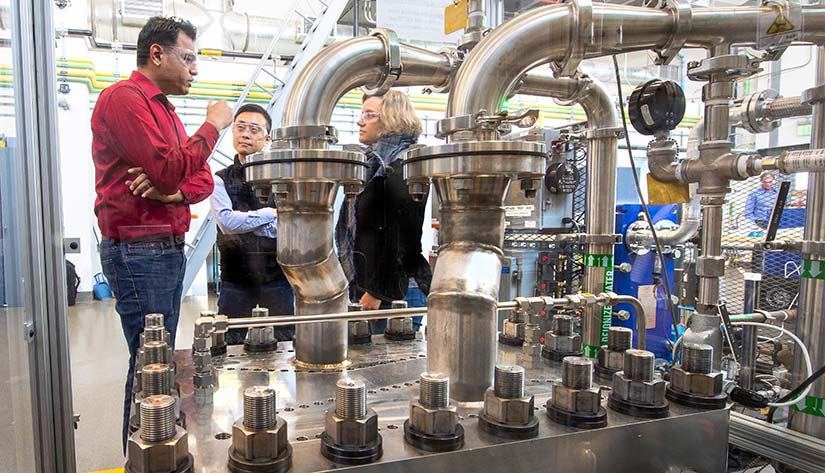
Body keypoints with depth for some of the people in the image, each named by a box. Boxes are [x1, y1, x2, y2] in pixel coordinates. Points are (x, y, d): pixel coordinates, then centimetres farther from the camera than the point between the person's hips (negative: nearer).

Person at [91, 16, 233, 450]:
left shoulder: (164, 108, 20)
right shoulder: (123, 98, -9)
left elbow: (202, 178, 13)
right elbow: (168, 170, -22)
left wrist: (173, 192, -9)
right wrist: (213, 125, -10)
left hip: (169, 249, 9)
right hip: (139, 251, -9)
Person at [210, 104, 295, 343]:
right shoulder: (220, 179, 5)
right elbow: (227, 222, -13)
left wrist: (244, 221, -11)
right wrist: (271, 213, -9)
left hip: (277, 280, 0)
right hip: (236, 281, 0)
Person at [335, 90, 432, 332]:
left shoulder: (401, 166, -11)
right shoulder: (373, 162, 17)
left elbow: (402, 234, -18)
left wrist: (378, 291, -18)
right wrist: (358, 286, 16)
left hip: (395, 292, -8)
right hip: (364, 286, 8)